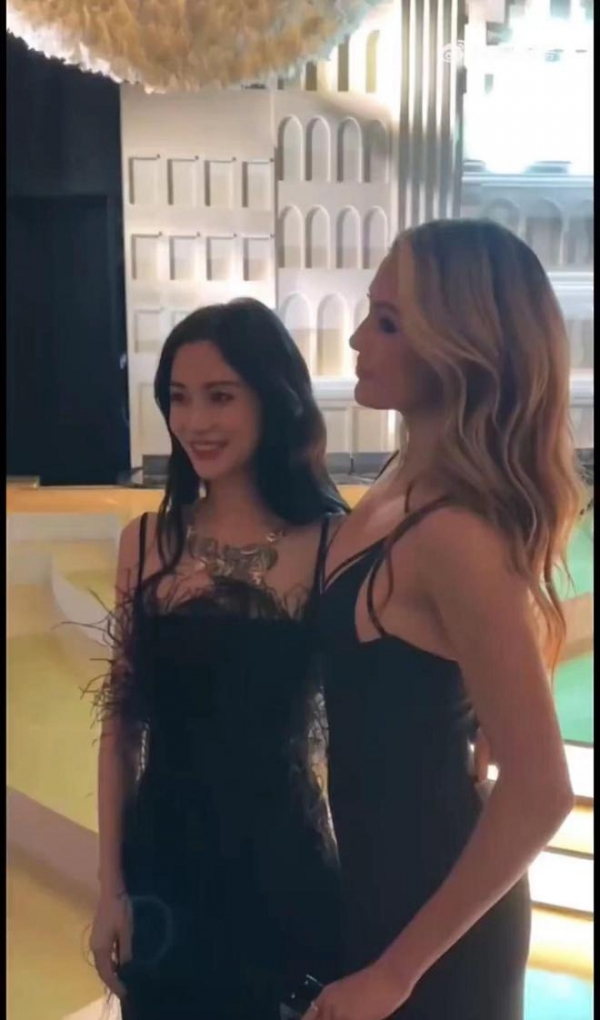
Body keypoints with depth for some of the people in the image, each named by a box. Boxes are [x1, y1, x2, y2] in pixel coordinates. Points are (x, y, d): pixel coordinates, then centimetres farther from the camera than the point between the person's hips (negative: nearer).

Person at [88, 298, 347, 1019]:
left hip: (285, 867, -2)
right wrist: (109, 884, 2)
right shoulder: (146, 543, -3)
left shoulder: (330, 547, -12)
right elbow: (122, 724, 1)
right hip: (163, 863, 3)